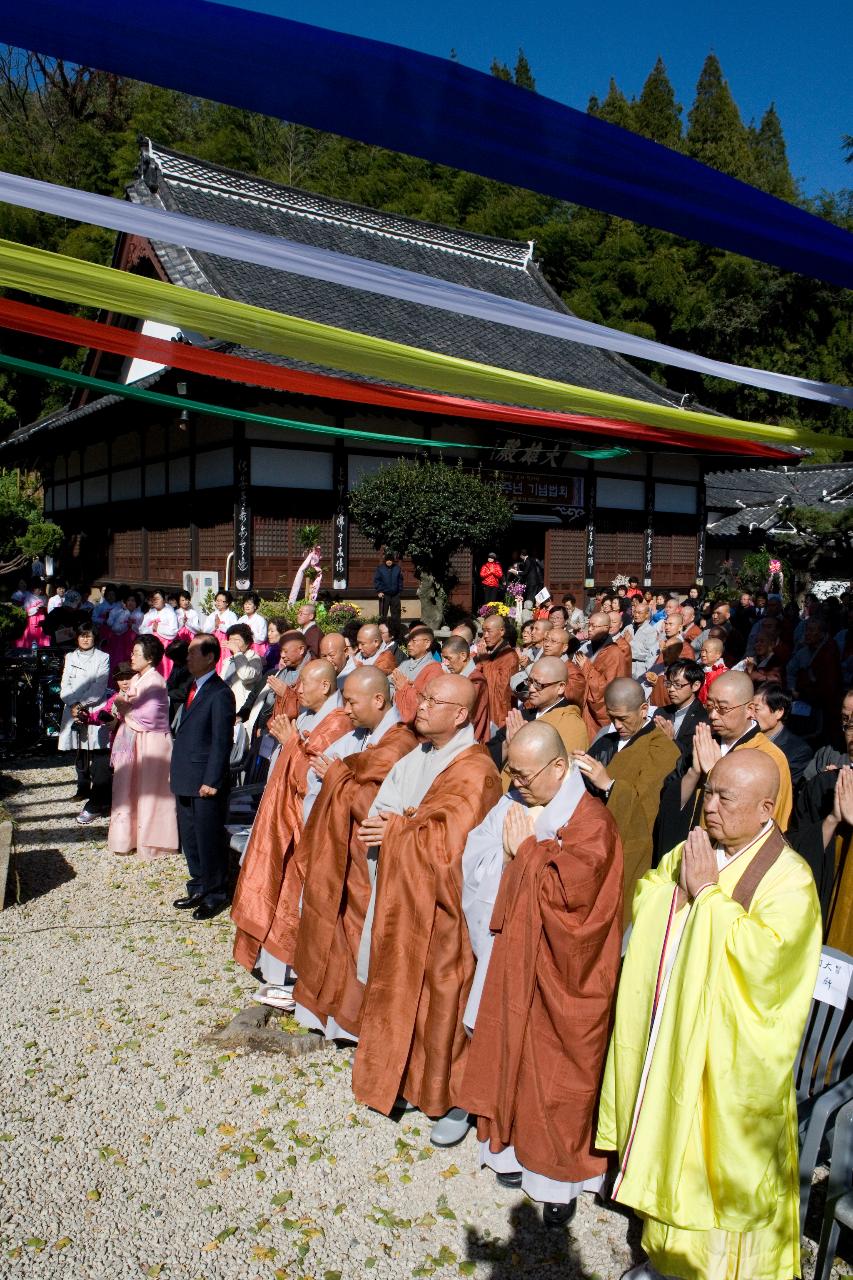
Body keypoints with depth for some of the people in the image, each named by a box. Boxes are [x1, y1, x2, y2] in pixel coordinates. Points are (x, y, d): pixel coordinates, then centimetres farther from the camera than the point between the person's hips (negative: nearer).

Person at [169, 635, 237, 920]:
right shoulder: (194, 688, 13)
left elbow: (222, 742, -17)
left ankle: (215, 895, 18)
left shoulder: (220, 694, -16)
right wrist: (175, 771, 16)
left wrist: (212, 781, -18)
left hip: (205, 782, -9)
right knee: (189, 838, 17)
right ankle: (199, 888, 32)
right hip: (185, 780, 9)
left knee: (209, 841, 3)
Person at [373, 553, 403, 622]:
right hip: (384, 595, -2)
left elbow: (400, 581, 9)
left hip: (395, 595, 2)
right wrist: (379, 591, -11)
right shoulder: (379, 568, -2)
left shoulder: (397, 568, 5)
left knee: (396, 614, 9)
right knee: (383, 614, 1)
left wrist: (400, 592, 4)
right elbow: (376, 581, -3)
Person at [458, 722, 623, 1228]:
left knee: (557, 1073, 7)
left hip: (561, 973, -6)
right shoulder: (515, 804, 2)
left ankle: (562, 1178, 25)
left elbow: (569, 893, -25)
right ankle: (514, 1148, 36)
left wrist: (524, 850, -16)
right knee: (509, 1058, 16)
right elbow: (475, 865, 2)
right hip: (512, 958, 6)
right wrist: (510, 851, -16)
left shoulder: (591, 823, -18)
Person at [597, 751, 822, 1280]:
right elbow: (643, 903, 7)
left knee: (719, 1159, 8)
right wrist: (675, 885, -13)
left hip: (727, 1054, -6)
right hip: (668, 1036, 6)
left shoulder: (789, 879, -17)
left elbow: (763, 955, -28)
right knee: (669, 1143, 20)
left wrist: (708, 892, -24)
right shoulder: (694, 849, 3)